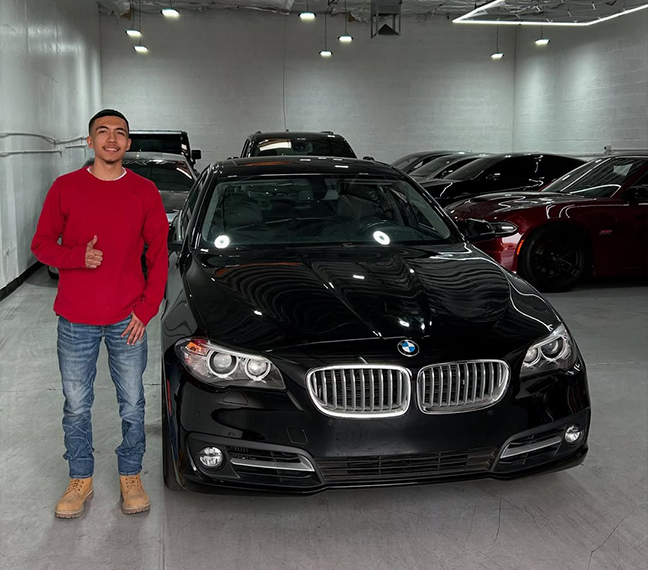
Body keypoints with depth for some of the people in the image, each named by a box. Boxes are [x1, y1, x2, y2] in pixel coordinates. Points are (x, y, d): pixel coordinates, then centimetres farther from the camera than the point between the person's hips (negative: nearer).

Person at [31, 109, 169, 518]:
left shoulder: (145, 192, 0)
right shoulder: (65, 188, 0)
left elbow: (159, 254, 2)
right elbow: (42, 244, 4)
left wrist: (147, 308, -6)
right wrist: (79, 256, -17)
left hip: (128, 318, 0)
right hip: (76, 319, 0)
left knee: (132, 403, 10)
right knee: (77, 405, 10)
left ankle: (131, 476, 27)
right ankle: (81, 480, 27)